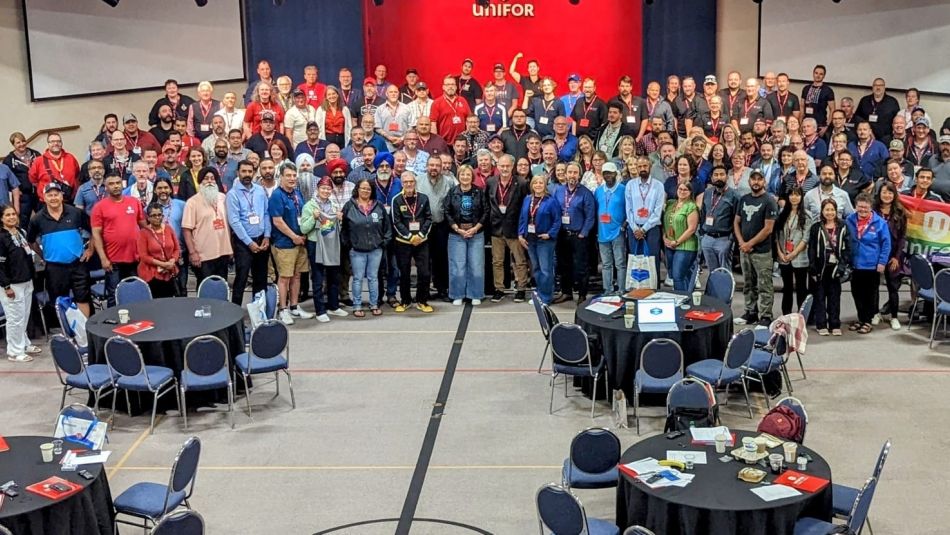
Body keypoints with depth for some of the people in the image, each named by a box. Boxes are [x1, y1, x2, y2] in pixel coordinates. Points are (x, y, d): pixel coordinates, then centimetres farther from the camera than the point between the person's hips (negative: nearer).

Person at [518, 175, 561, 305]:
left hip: (544, 239, -6)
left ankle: (545, 298, 3)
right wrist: (521, 234, 1)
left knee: (545, 270, -5)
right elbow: (522, 218, 9)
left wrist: (550, 234, -17)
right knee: (535, 268, 14)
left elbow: (557, 220, -9)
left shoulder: (551, 201, -9)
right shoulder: (527, 200, 7)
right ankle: (539, 295, 25)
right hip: (530, 238, 6)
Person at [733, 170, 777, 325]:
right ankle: (751, 312, 24)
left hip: (762, 251, -6)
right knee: (748, 284, 14)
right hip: (744, 249, 6)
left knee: (764, 286, -4)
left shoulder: (769, 201, -7)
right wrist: (741, 242, -2)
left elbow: (768, 228, -13)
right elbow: (736, 222, 13)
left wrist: (750, 244, -12)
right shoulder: (743, 199, 10)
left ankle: (765, 317, -1)